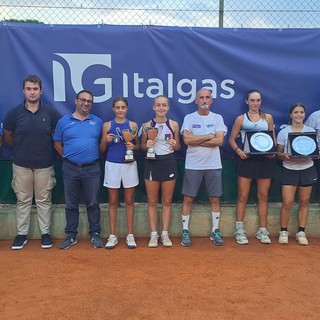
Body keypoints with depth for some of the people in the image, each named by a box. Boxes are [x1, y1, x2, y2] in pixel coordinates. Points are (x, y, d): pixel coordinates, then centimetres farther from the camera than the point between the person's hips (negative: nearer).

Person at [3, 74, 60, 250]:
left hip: (44, 164, 0)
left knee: (44, 200, 8)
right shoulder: (14, 113, -3)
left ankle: (45, 233, 20)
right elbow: (7, 136, 10)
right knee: (23, 200, 10)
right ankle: (22, 234, 22)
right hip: (21, 164, 1)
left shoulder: (50, 112, -3)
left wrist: (48, 149, 6)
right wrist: (21, 147, 13)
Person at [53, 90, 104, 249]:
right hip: (70, 169, 0)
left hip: (92, 169, 0)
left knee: (92, 203, 5)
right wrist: (68, 157, 1)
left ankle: (95, 234, 17)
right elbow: (57, 144, 8)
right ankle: (71, 235, 21)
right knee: (71, 204, 9)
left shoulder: (98, 122, 5)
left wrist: (94, 156, 0)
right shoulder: (64, 121, 4)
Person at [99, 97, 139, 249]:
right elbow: (102, 150, 6)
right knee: (113, 201, 6)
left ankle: (130, 235, 16)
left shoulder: (133, 125, 4)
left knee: (129, 201, 6)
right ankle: (112, 236, 16)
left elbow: (138, 145, 11)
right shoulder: (107, 125, 3)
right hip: (112, 165, 0)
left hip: (129, 165, 0)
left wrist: (133, 146, -11)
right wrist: (106, 140, -14)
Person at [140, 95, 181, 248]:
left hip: (168, 163, 1)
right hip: (152, 163, 0)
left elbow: (178, 147, 8)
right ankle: (154, 234, 15)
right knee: (152, 201, 5)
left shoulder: (173, 124, 2)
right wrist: (147, 145, -14)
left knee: (167, 201, 8)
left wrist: (174, 145, -14)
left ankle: (165, 234, 18)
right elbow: (142, 146, 8)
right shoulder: (147, 125, 1)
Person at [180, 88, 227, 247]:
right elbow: (187, 139, -13)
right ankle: (185, 231, 15)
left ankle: (215, 231, 22)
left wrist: (196, 141, -12)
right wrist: (209, 136, -9)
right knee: (188, 199, 2)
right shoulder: (189, 118, 2)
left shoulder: (217, 118, 4)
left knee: (215, 199, 8)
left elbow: (220, 140, -9)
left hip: (213, 165, 1)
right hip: (193, 165, -1)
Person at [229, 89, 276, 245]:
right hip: (247, 159, -2)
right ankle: (239, 230, 9)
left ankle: (262, 230, 17)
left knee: (263, 196, 7)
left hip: (265, 160, 2)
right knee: (243, 196, -1)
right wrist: (238, 150, -13)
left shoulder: (268, 118, 10)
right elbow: (232, 139, 6)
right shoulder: (241, 119, 5)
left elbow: (273, 138, 13)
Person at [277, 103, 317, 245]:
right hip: (289, 169, -2)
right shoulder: (283, 132, 1)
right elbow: (278, 153, 3)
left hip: (307, 169, 2)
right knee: (287, 202, -7)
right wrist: (284, 156, -19)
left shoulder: (311, 131, 6)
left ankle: (301, 232, 17)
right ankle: (283, 232, 8)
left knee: (304, 202, 6)